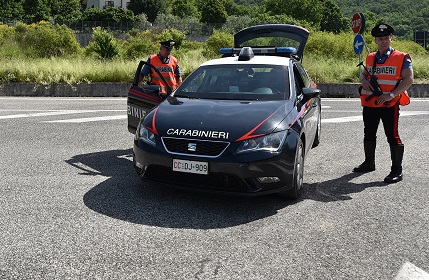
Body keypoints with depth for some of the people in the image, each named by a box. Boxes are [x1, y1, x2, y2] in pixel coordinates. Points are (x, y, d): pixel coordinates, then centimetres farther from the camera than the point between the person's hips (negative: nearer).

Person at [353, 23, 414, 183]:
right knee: (369, 134, 16)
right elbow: (363, 73, 23)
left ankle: (397, 170, 3)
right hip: (369, 104, 6)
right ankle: (369, 163, 33)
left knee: (392, 136, -4)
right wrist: (364, 81, -3)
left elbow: (409, 79, -10)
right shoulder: (370, 58, 12)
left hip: (389, 104, -6)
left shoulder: (401, 58, -4)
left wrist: (391, 95, -20)